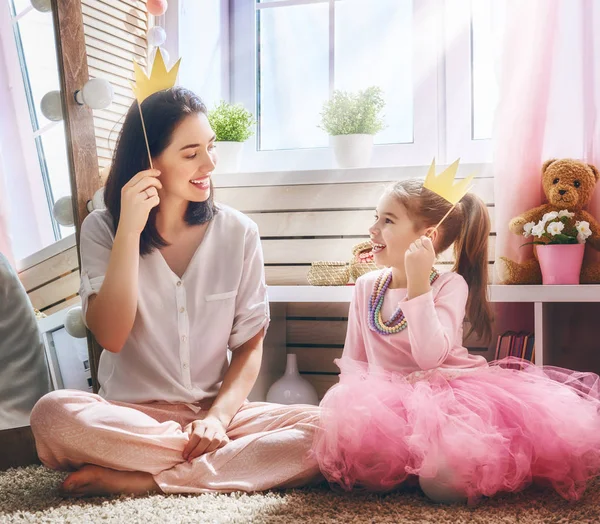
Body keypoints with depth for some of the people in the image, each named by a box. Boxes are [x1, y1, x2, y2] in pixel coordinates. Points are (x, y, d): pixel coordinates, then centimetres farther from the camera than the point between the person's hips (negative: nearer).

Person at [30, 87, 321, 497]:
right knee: (52, 413, -33)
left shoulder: (238, 232, 1)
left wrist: (219, 417, -14)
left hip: (215, 411, 1)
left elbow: (250, 345, 3)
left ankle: (134, 481, -23)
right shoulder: (102, 229, -1)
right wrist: (130, 229, -19)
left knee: (320, 430, -27)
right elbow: (110, 335, -14)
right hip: (131, 415, -1)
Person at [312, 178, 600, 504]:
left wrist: (418, 283, -26)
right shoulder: (367, 287, 8)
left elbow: (429, 357, -23)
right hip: (391, 402, 3)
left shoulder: (450, 285, -7)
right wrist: (353, 399, -7)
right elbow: (353, 358, 14)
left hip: (449, 392, -3)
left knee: (442, 482, -30)